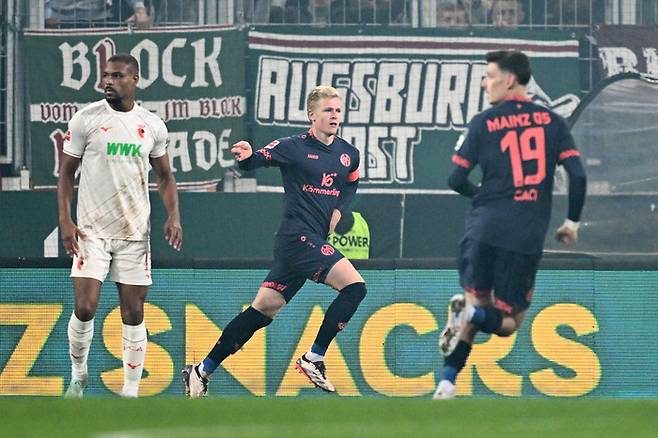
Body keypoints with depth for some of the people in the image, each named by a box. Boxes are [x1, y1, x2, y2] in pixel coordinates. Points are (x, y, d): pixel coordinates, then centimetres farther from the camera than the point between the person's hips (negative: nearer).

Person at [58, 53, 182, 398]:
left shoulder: (152, 125, 5)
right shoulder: (86, 119, -3)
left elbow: (164, 176, 14)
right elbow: (66, 173, 1)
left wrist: (173, 215, -2)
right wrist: (64, 219, -10)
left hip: (135, 232, 2)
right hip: (92, 230, -2)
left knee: (133, 315, 2)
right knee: (85, 308, -11)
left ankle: (131, 393, 10)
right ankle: (78, 373, 13)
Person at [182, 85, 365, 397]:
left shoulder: (349, 154, 12)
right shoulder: (294, 147, -7)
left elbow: (351, 184, 30)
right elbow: (255, 162, -11)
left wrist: (339, 209, 11)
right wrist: (246, 157, -35)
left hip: (317, 239, 7)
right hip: (299, 236, -7)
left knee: (264, 309, 7)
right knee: (354, 285, -19)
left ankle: (202, 371, 13)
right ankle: (314, 358, -11)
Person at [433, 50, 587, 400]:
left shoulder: (483, 122, 3)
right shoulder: (552, 122, 7)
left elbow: (456, 179, 2)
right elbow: (578, 176, 0)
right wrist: (572, 222, 14)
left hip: (484, 226, 0)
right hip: (527, 237, 0)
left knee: (477, 303, 18)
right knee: (508, 321, 11)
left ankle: (447, 382, -1)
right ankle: (476, 315, -24)